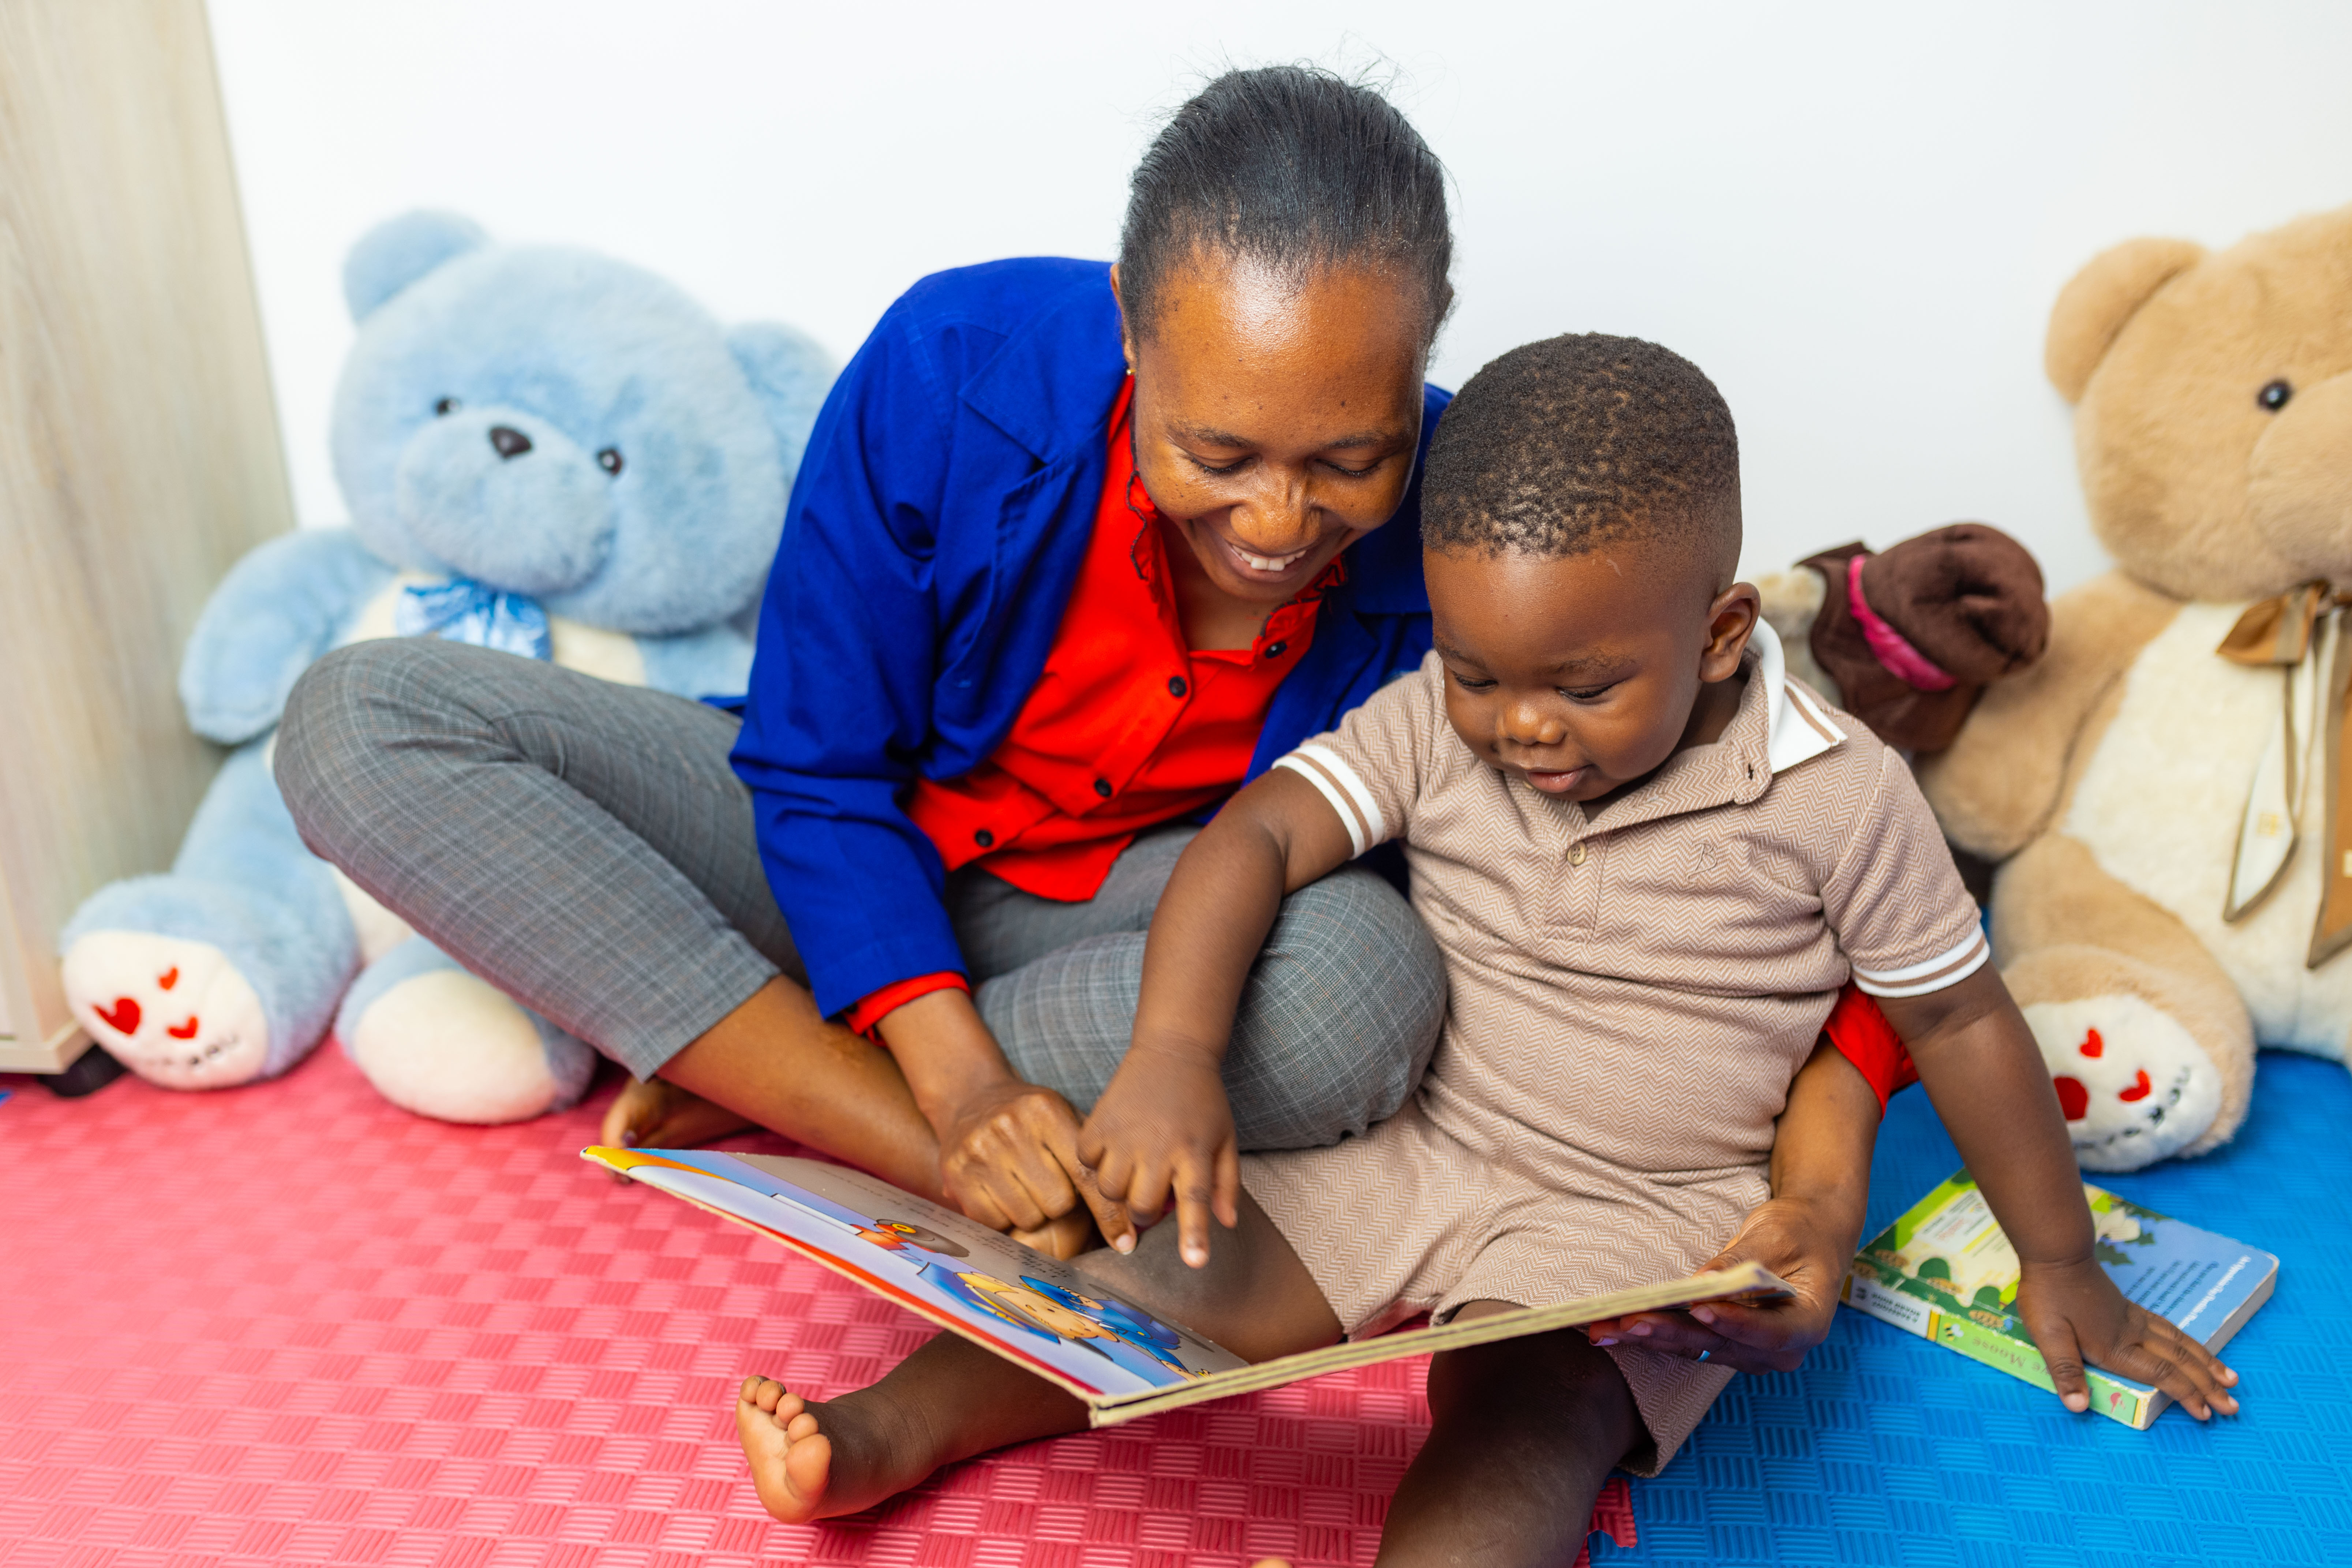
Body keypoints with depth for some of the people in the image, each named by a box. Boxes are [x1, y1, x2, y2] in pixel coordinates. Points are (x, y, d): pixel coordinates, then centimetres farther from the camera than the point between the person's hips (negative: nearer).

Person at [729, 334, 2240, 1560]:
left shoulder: (1837, 796, -11)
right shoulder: (1436, 724, -6)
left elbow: (1959, 1020, -1)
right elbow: (1257, 832, -15)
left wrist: (2061, 1265, 9)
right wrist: (1174, 1054, -31)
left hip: (1641, 1228, -3)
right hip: (1405, 1152, 3)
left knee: (1519, 1430, -30)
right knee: (1163, 1278, -13)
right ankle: (903, 1423, -7)